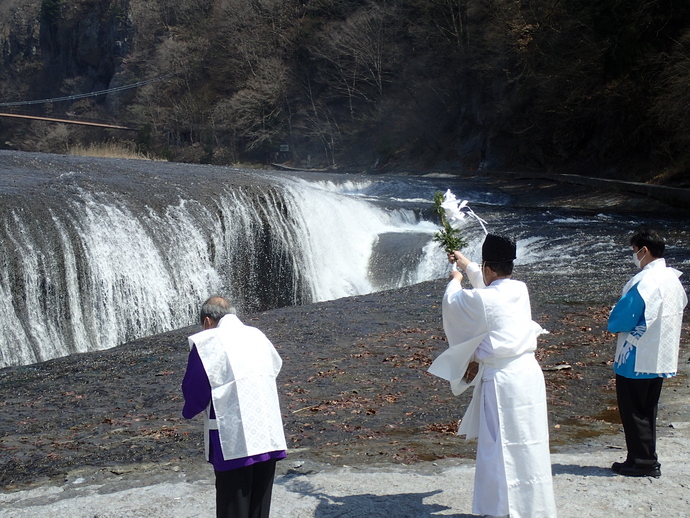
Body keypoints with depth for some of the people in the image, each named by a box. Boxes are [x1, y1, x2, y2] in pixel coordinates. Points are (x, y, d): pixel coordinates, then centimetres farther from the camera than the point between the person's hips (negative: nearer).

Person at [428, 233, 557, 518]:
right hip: (530, 371, 7)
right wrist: (466, 264, 40)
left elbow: (452, 301, 6)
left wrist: (455, 281, 27)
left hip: (502, 380, -7)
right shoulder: (520, 290, 5)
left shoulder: (482, 300, -15)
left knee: (499, 447, 3)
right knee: (529, 444, 15)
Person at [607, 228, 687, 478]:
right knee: (647, 411, 17)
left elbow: (620, 320, -22)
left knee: (634, 412, 4)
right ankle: (648, 459, 24)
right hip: (662, 359, 8)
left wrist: (614, 323, 0)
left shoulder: (645, 281, -21)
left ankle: (642, 462, 9)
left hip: (636, 360, -8)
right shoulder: (674, 278, 6)